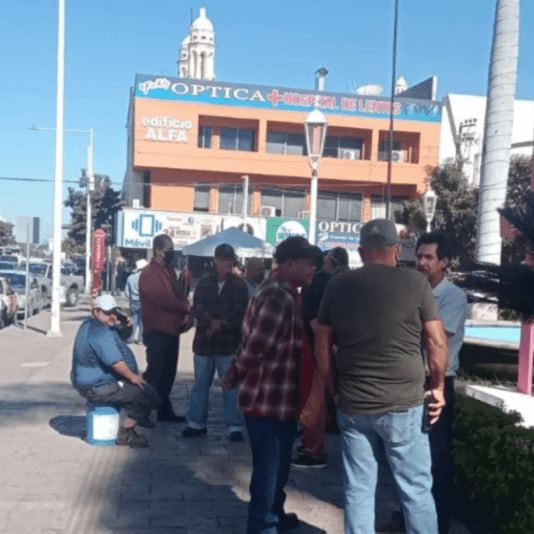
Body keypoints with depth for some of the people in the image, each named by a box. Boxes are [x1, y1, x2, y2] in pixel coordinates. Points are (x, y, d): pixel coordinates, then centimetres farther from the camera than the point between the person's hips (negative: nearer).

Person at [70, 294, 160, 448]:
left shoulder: (92, 325, 12)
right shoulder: (100, 332, -24)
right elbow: (116, 362, -27)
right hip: (98, 388, -12)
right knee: (149, 396, -17)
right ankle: (126, 433, -6)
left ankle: (139, 416, 34)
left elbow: (120, 337, 22)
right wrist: (132, 377, -14)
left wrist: (126, 327, 0)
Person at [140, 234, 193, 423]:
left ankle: (164, 410, 23)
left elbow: (179, 295, 14)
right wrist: (187, 309, -11)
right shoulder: (149, 273, -12)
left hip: (172, 330, 9)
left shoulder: (169, 271, 16)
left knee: (168, 373, 13)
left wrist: (188, 314, -5)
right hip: (157, 331, -8)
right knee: (154, 373, -6)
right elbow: (161, 299, -20)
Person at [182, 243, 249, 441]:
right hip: (204, 341, 3)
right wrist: (211, 321, -19)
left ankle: (235, 426, 5)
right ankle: (197, 423, 21)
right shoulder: (204, 283, 9)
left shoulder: (239, 284, 3)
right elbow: (197, 308, -1)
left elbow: (239, 311, -5)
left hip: (228, 342, -3)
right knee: (200, 384, 10)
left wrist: (221, 324, -18)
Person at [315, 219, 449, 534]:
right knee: (416, 490, 8)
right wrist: (437, 388, 9)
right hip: (403, 404, -3)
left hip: (352, 405, 3)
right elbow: (437, 343, -4)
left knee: (358, 491, 11)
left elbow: (322, 344, 8)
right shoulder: (416, 282, -5)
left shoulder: (338, 285, 4)